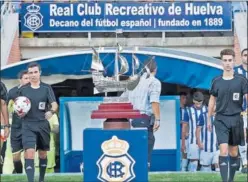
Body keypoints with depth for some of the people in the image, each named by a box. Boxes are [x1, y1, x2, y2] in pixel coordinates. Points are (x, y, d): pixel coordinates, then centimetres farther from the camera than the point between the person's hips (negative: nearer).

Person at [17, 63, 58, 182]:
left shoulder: (46, 88, 1)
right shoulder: (23, 89, 4)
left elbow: (54, 104, -7)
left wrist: (52, 111, -28)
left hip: (43, 125, 1)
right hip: (28, 125, -1)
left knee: (43, 153, 12)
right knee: (29, 152, -16)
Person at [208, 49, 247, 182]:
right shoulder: (216, 81, 4)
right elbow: (212, 100, 14)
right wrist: (209, 119, 18)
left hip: (236, 120, 0)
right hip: (221, 120, 0)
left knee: (233, 152, 9)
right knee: (223, 151, -13)